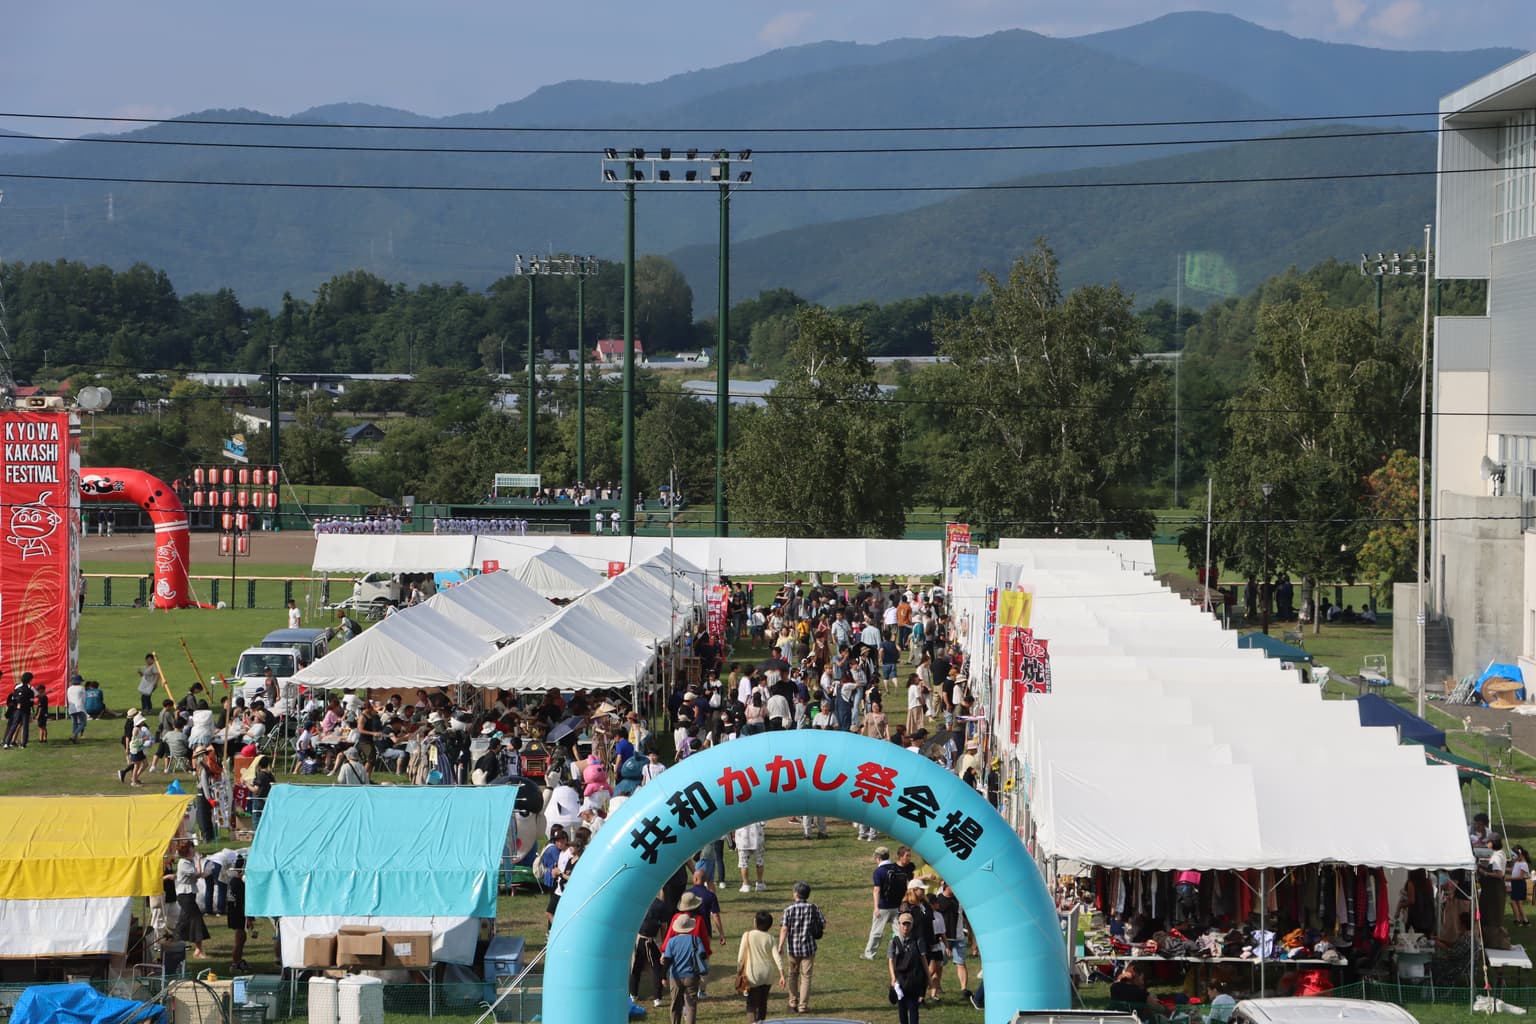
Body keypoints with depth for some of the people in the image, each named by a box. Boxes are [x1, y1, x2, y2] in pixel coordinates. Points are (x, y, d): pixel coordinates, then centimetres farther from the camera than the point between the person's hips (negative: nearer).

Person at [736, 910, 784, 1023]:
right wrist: (782, 975, -7)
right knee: (763, 1003, 17)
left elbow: (741, 956, -7)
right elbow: (777, 957, -6)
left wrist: (738, 972, 5)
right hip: (767, 975, 3)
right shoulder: (770, 938, 0)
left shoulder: (748, 935, -8)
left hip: (753, 975, -3)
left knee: (751, 1005, -3)